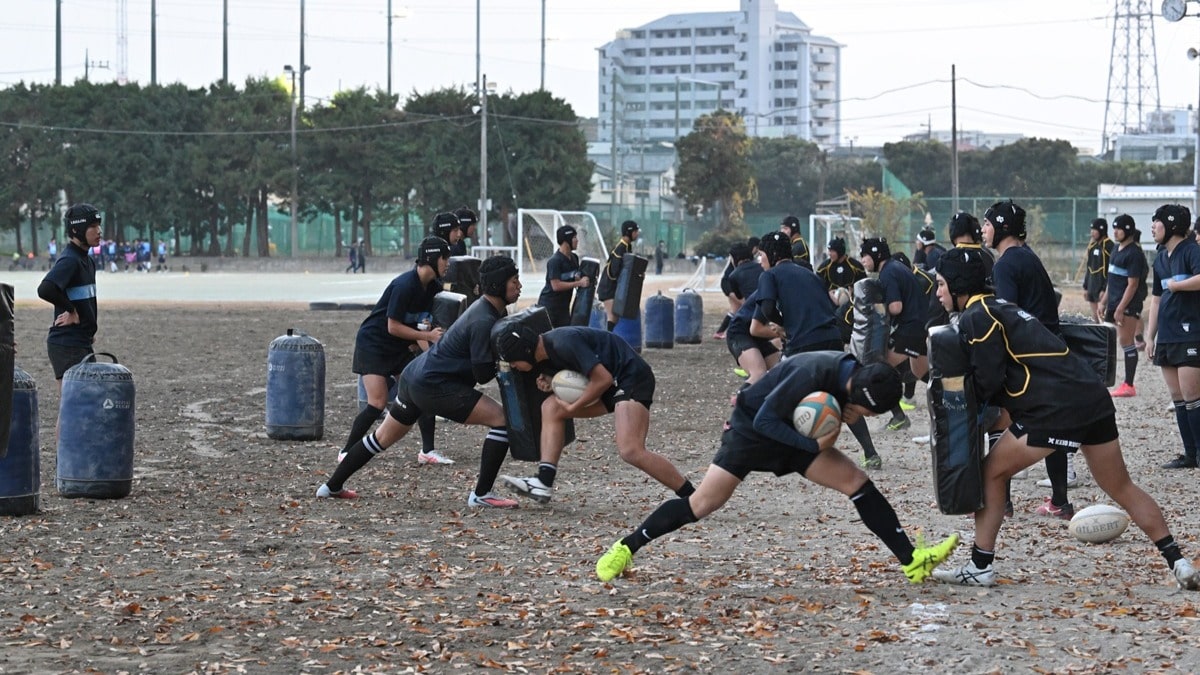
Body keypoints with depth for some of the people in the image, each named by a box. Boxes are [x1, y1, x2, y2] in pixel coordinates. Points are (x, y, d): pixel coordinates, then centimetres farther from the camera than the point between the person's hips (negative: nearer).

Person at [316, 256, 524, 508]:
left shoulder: (483, 308, 11)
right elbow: (482, 375, -19)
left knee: (383, 437, 23)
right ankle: (481, 495, -10)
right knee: (502, 419, -12)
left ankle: (332, 486, 34)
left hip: (414, 375, 10)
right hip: (435, 386, -10)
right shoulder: (484, 322, -20)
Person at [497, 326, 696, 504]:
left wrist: (573, 407, -11)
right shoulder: (544, 354, 7)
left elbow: (603, 379, -22)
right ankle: (543, 483, -3)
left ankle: (692, 498, -17)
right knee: (551, 407, 3)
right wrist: (549, 381, 0)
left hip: (632, 377, -10)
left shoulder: (564, 344, -23)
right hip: (611, 385, 10)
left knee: (630, 451, -24)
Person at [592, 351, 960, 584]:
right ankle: (626, 548, 3)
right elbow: (765, 420, -29)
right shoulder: (815, 374, -33)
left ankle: (912, 561, -5)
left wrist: (845, 417, -12)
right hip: (753, 428, -7)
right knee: (704, 504, -11)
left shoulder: (855, 377, -8)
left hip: (792, 433, 7)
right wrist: (815, 446, -30)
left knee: (858, 483, -5)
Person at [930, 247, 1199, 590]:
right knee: (1123, 488, 16)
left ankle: (980, 568, 9)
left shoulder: (976, 318, -6)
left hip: (1055, 410, -9)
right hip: (1094, 398, 9)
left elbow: (987, 383, -10)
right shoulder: (998, 306, 23)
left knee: (991, 473, 7)